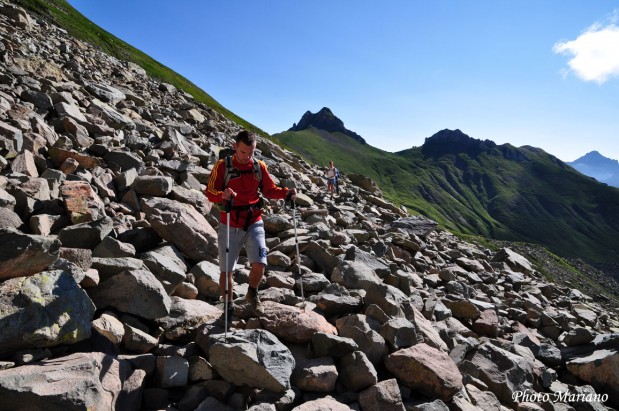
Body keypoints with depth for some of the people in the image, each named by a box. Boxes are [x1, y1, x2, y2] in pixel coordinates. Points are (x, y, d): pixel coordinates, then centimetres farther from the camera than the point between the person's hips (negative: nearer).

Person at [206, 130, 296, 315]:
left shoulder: (259, 166, 1)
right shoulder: (222, 165, -7)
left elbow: (269, 190, 8)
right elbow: (210, 192, -9)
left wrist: (286, 192, -10)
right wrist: (223, 195, -30)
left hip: (254, 223, 2)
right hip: (230, 225, -1)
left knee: (259, 265, -11)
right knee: (226, 270, 7)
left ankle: (252, 293, 21)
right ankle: (228, 307, 29)